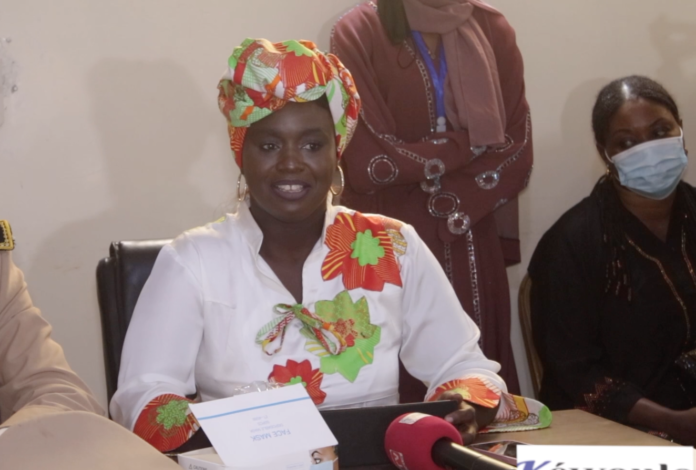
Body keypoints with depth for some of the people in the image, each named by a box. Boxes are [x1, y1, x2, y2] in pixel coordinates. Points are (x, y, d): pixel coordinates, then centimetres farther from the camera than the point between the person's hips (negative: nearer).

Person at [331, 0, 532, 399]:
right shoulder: (359, 33, -6)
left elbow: (517, 151, 0)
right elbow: (370, 161, -14)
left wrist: (448, 204, -12)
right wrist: (471, 141, -7)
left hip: (471, 249, 3)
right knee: (397, 382, 0)